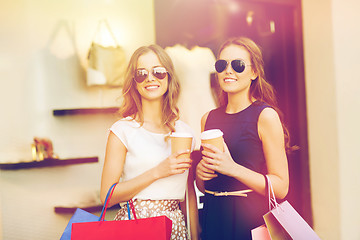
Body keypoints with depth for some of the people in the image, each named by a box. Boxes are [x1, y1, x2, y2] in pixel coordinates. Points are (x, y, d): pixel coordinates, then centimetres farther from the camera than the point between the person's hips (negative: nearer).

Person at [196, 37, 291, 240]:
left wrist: (233, 168, -22)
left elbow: (281, 187, -13)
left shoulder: (265, 116, -8)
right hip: (213, 221, 5)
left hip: (252, 221, -4)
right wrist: (199, 173, -5)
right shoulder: (208, 118, 7)